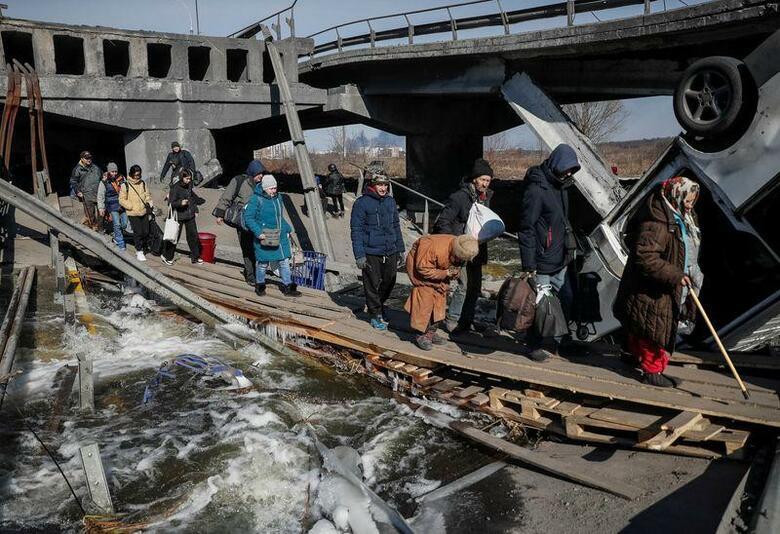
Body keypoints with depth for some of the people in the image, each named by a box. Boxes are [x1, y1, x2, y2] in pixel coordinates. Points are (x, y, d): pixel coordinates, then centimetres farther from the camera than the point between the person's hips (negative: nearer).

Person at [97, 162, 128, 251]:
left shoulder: (122, 178, 4)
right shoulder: (104, 182, -5)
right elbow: (100, 196, 0)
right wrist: (101, 208, -3)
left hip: (123, 205, 4)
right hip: (112, 206, -3)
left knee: (124, 224, 5)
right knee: (117, 225, -7)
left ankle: (116, 237, 32)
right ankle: (121, 244, 2)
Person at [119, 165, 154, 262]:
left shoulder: (143, 183, 7)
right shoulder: (125, 185, -6)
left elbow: (147, 195, 17)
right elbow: (122, 200, -4)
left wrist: (149, 201, -2)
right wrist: (132, 206, -13)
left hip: (144, 212, 4)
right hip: (133, 214, -4)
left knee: (146, 231, 8)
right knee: (138, 232, -5)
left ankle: (145, 248, 29)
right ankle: (139, 252, 6)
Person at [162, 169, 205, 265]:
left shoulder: (189, 186, 4)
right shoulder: (175, 188, -14)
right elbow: (171, 203, -14)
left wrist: (195, 209, 20)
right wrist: (180, 203, -31)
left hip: (190, 215, 6)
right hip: (179, 216, -6)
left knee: (193, 235, 8)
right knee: (175, 237, 3)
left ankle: (195, 257, 19)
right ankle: (166, 256, 20)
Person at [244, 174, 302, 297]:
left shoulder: (278, 197, 7)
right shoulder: (256, 199, -14)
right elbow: (248, 217, -15)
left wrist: (287, 228, 18)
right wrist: (258, 232, -21)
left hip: (281, 236, 6)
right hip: (265, 238, -6)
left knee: (284, 261, 8)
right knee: (263, 262, 7)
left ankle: (287, 287, 17)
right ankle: (260, 285, 28)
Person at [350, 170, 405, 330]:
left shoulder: (391, 202, 11)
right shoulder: (362, 203, -7)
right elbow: (356, 230, -8)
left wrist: (400, 249, 16)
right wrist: (359, 255, -14)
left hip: (391, 253, 6)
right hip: (371, 254, -5)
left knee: (389, 283, 14)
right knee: (373, 285, 3)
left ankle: (377, 305, 37)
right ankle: (375, 315, 18)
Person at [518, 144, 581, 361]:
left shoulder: (560, 186, 12)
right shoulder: (536, 190, -17)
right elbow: (526, 229, -18)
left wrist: (568, 251, 21)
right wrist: (528, 265, -19)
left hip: (559, 261, 9)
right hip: (542, 264, -9)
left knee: (561, 302, 12)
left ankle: (556, 342, 26)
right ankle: (536, 346, 15)